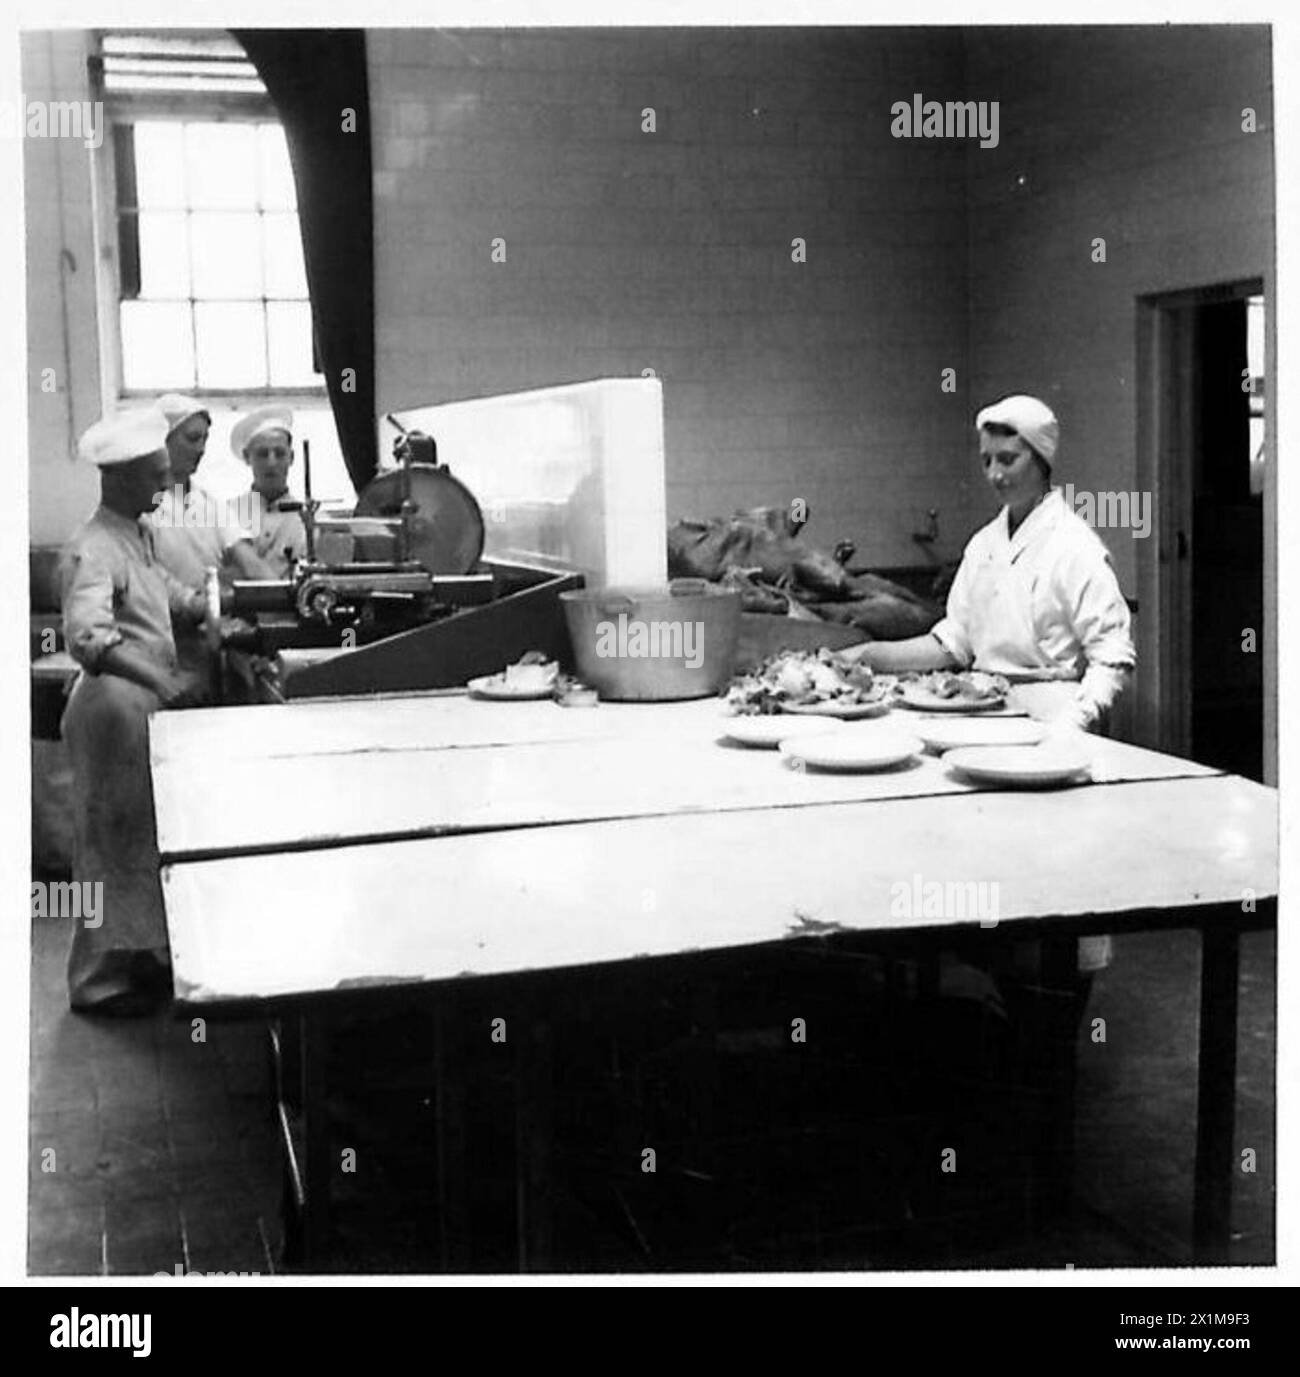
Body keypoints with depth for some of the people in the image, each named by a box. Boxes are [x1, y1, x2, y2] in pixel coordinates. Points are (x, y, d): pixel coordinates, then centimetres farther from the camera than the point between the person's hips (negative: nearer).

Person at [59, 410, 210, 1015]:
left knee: (147, 840, 17)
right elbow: (87, 636, -33)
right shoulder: (94, 551, -19)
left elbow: (164, 591, 25)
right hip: (116, 706, -9)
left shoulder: (141, 533, 11)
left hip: (150, 704, 9)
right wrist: (165, 682, -39)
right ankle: (100, 981, 13)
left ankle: (142, 959, 29)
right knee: (115, 844, 1)